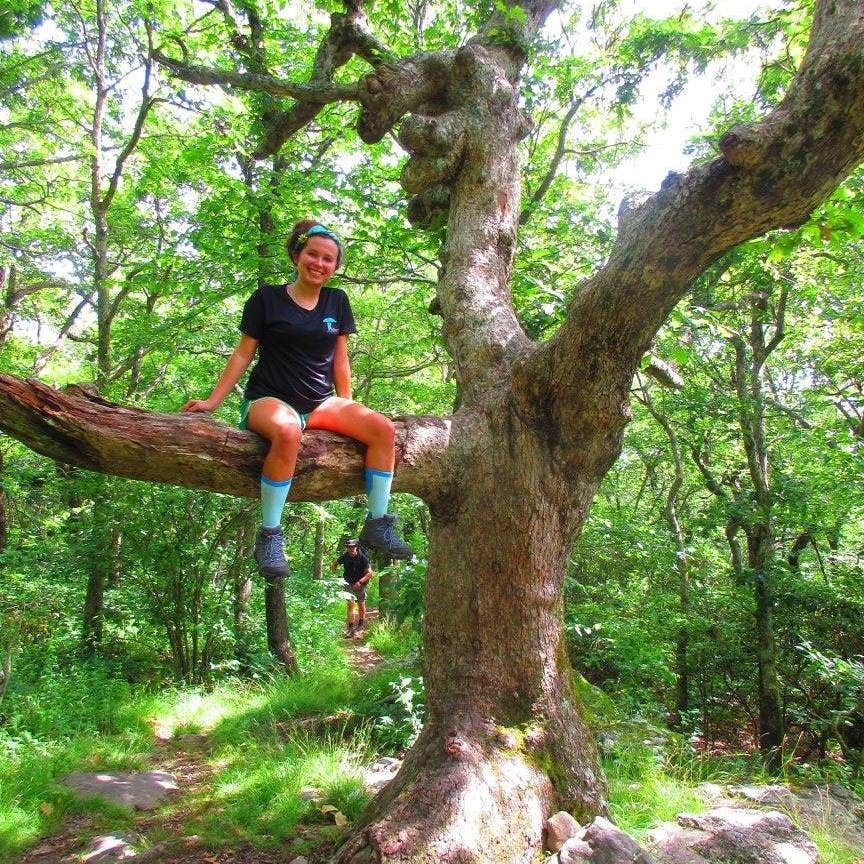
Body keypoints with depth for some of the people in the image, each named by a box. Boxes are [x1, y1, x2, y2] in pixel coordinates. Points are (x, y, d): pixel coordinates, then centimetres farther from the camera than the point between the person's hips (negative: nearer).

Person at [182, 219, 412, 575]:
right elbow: (243, 354, 5)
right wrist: (213, 401, -1)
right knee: (287, 431, -41)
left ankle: (377, 526, -9)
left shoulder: (337, 302, 13)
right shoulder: (267, 298, 3)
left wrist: (348, 413, 12)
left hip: (321, 403, 5)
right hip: (269, 399, -4)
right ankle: (269, 535, -28)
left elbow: (340, 361, 15)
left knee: (383, 428, -20)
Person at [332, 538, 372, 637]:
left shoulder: (362, 558, -19)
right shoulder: (345, 556, -9)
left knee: (361, 604, 13)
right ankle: (350, 627, -6)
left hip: (360, 584, -1)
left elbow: (369, 573, -20)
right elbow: (335, 564, 10)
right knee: (350, 604, -8)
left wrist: (360, 582, -30)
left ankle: (361, 623, 33)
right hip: (349, 584, 2)